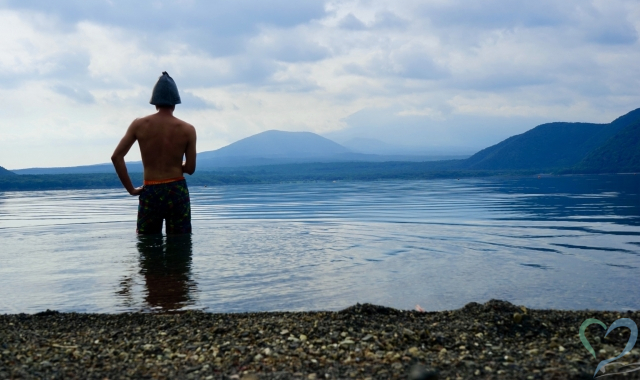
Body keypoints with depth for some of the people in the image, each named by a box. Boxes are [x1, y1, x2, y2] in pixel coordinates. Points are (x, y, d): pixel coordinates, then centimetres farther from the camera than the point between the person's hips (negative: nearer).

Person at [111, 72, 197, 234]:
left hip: (150, 193, 1)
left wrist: (131, 189, 0)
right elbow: (190, 169, -1)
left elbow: (116, 156, -5)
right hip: (177, 192, -1)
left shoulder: (139, 125, -1)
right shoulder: (187, 129, -4)